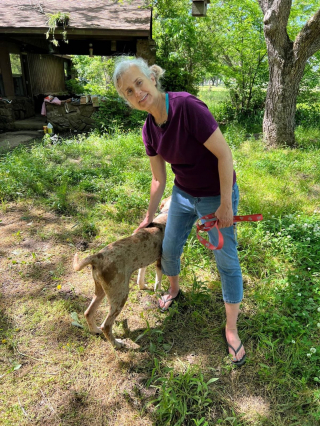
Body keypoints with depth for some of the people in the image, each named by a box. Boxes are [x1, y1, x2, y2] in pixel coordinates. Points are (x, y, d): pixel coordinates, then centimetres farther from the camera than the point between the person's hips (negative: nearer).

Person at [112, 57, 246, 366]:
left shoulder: (187, 106, -27)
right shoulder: (149, 129, -6)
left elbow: (224, 154, -24)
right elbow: (158, 179, 5)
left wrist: (225, 204, -19)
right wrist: (149, 216, 13)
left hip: (217, 195, -6)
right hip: (183, 195, 6)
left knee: (227, 261, 5)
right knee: (169, 252, 16)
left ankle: (231, 329, 26)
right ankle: (174, 290, 50)